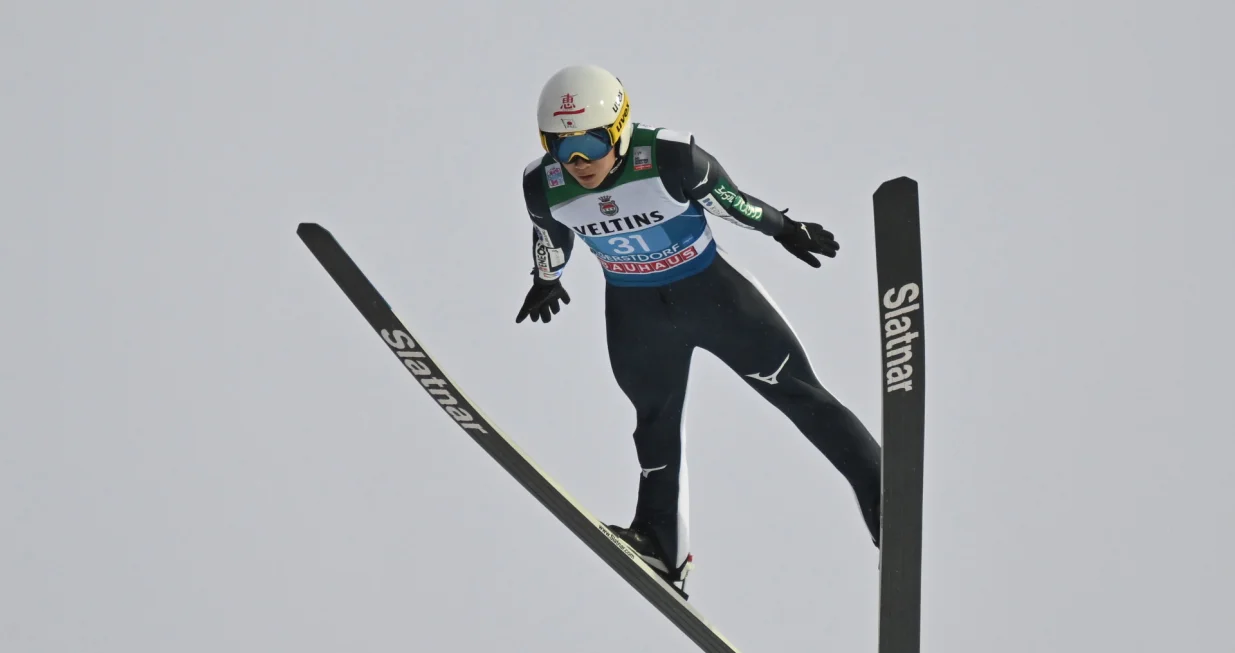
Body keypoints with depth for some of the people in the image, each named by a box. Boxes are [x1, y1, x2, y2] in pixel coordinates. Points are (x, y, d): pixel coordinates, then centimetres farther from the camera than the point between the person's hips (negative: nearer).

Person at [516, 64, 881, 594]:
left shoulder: (669, 158, -30)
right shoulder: (544, 187, -18)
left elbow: (729, 199, -11)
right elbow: (549, 235, 5)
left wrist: (786, 230, 3)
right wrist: (546, 281, 23)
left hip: (710, 288, -3)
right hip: (635, 314, 3)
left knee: (796, 391, 3)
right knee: (655, 424, 11)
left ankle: (887, 500, 11)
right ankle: (663, 550, 20)